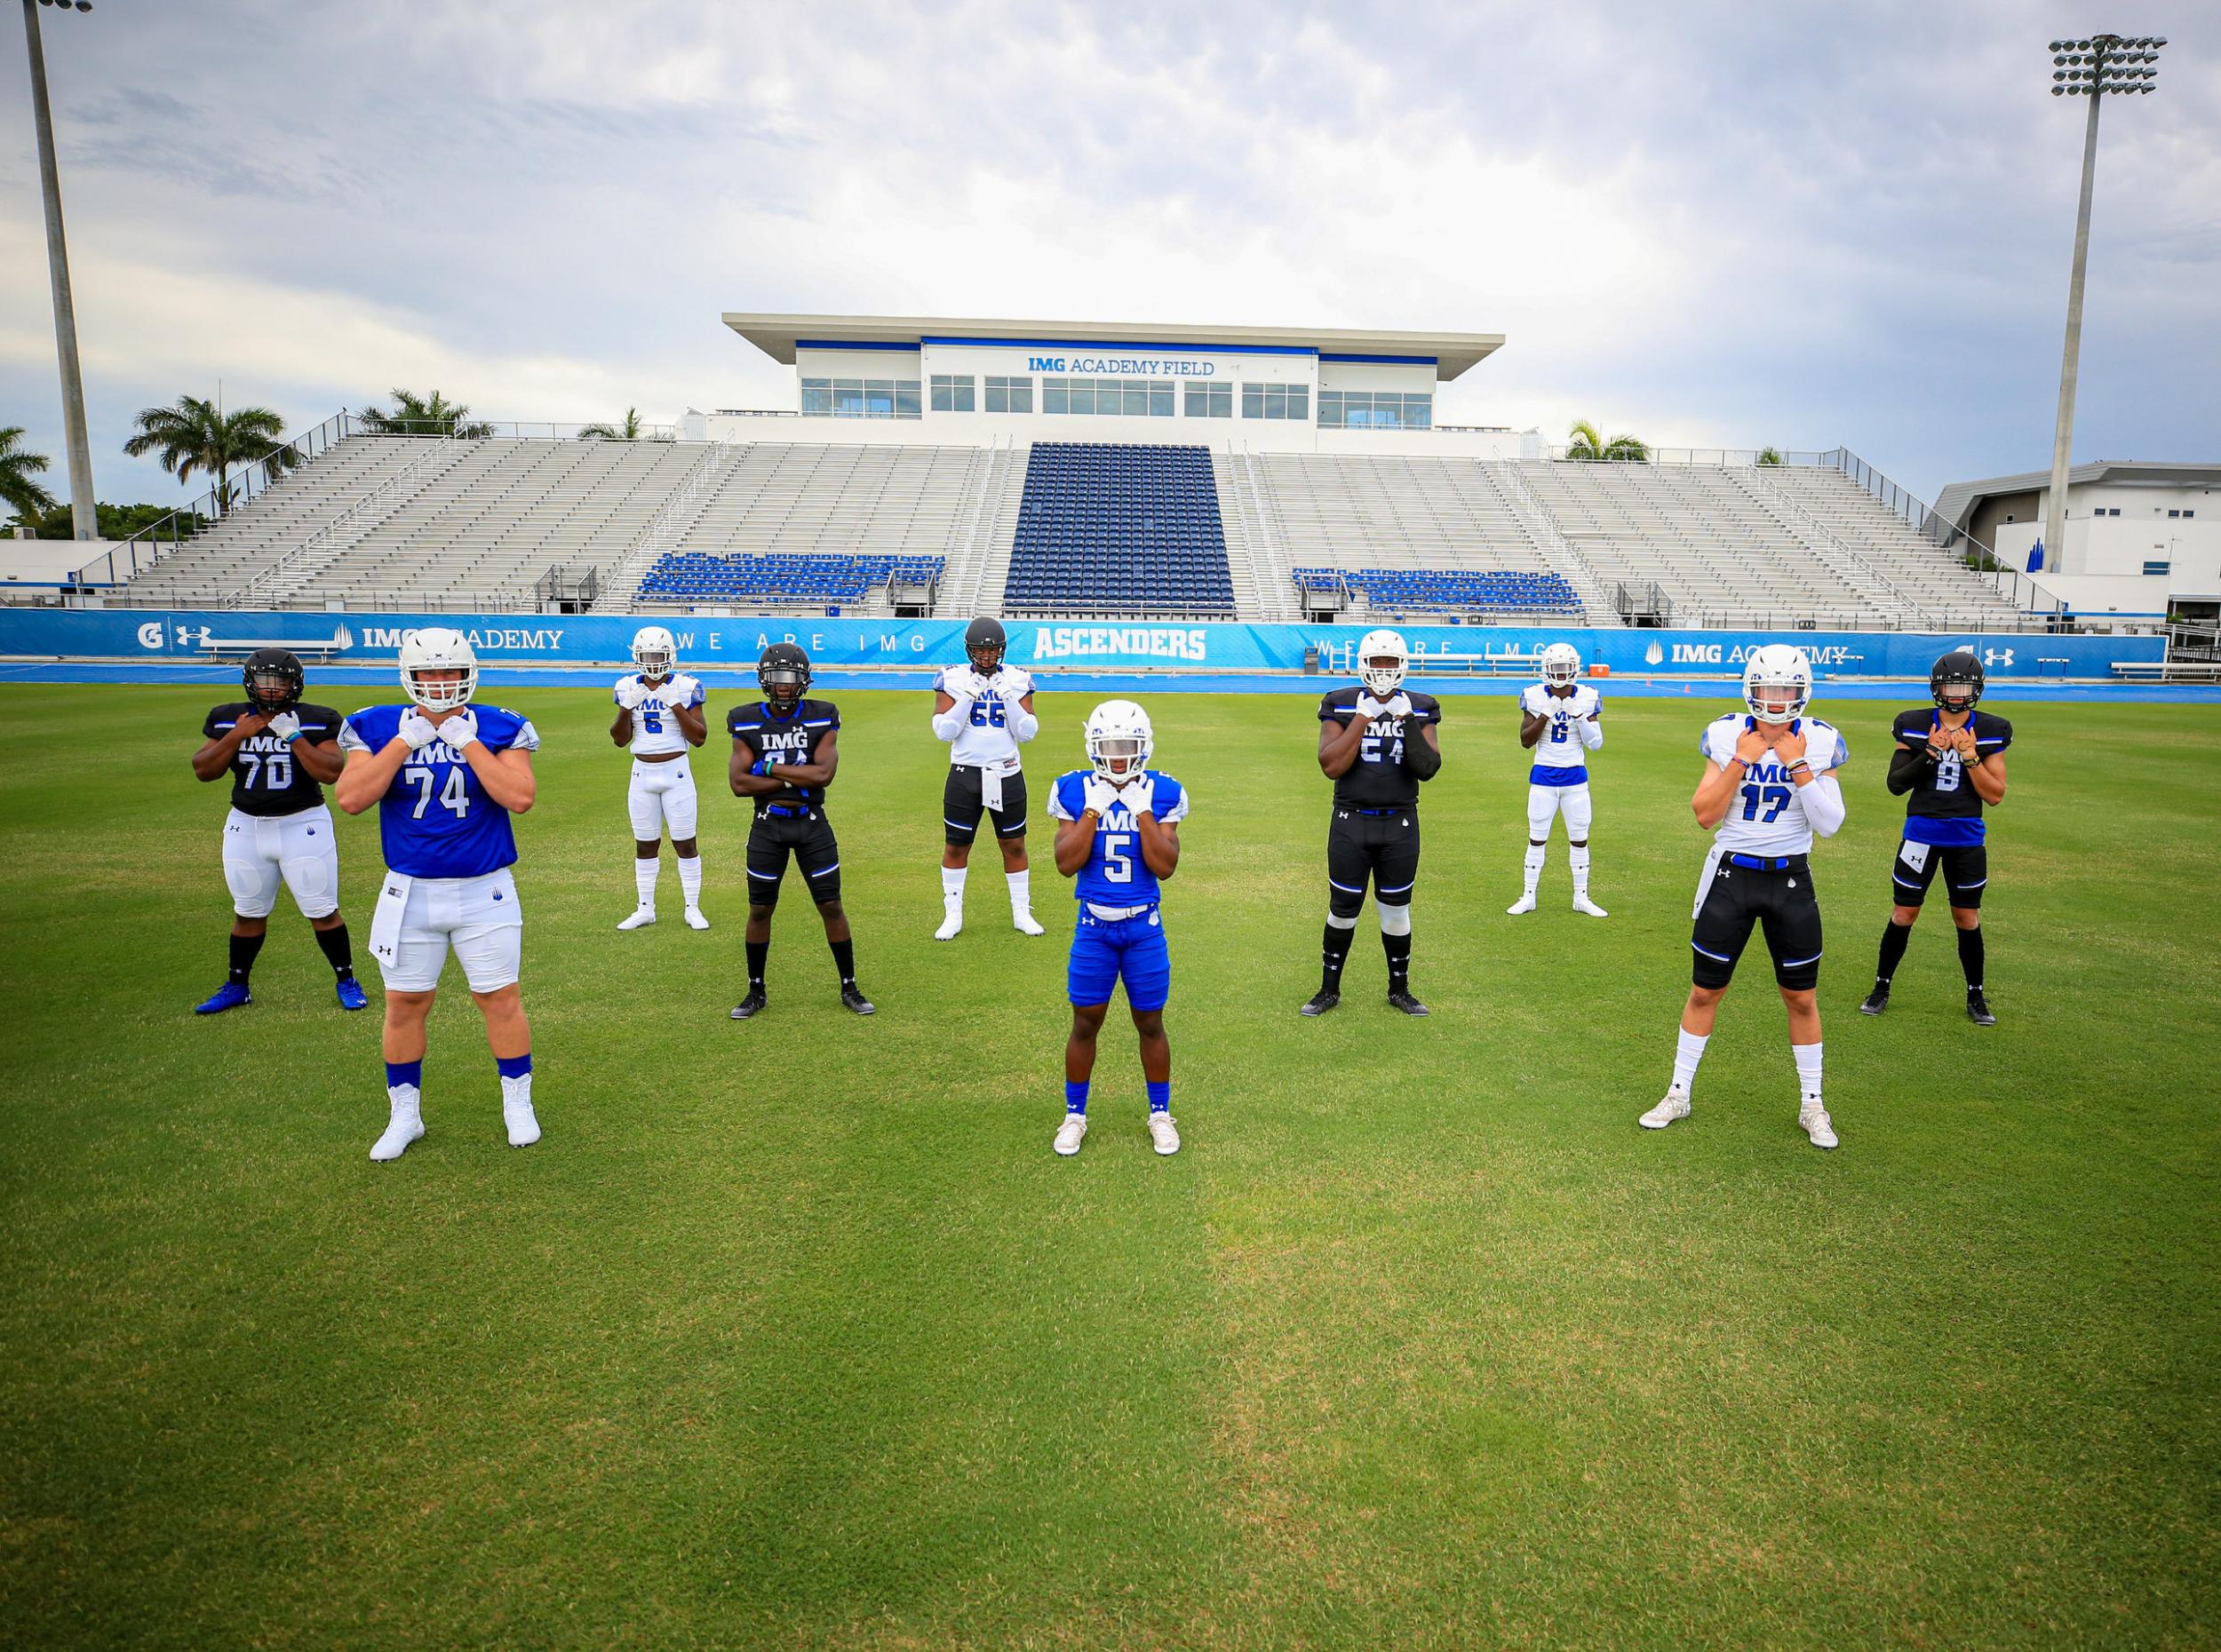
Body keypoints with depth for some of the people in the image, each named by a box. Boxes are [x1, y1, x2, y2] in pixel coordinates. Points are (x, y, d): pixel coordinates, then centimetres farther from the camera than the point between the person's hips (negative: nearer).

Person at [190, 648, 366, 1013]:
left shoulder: (316, 721, -8)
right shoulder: (227, 720, 2)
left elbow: (332, 772, -17)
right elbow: (203, 771, -2)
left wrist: (294, 737, -24)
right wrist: (236, 736, -14)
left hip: (304, 825, -3)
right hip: (246, 827, 3)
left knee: (323, 912, 1)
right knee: (248, 913, 15)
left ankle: (346, 980, 17)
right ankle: (236, 987, 30)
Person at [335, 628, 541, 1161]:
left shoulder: (496, 729, -6)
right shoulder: (382, 728, -2)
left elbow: (520, 798, -20)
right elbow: (350, 799, -15)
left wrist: (467, 742, -19)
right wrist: (405, 741, -17)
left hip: (485, 893, -1)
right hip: (410, 893, 2)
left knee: (500, 998, 6)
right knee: (405, 1003, 10)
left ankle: (518, 1104, 24)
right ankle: (404, 1114, 28)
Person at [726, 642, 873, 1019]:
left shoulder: (822, 718, -4)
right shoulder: (746, 722, -2)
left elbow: (824, 774, -17)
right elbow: (740, 784, -12)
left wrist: (770, 767, -14)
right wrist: (798, 779, -15)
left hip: (812, 823, -1)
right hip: (768, 825, 1)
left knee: (831, 906, 3)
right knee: (759, 910, 8)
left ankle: (849, 988, 17)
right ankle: (756, 992, 23)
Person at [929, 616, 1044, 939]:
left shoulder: (1017, 680, 0)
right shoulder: (953, 679, -4)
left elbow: (1027, 733, -5)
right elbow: (944, 732, -11)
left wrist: (1008, 698, -15)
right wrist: (968, 697, -17)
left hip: (1007, 775, 1)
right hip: (965, 775, -1)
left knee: (1014, 845, 9)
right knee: (957, 845, 7)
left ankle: (1022, 913, 22)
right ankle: (952, 916, 20)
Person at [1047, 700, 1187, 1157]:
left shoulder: (1161, 793, -5)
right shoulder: (1075, 791, -5)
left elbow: (1165, 867, -12)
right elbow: (1066, 863, -12)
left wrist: (1143, 811, -18)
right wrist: (1093, 810, -17)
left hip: (1144, 926, 0)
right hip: (1094, 925, 0)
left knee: (1150, 1023, 11)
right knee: (1085, 1023, 9)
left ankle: (1160, 1114, 29)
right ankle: (1074, 1115, 27)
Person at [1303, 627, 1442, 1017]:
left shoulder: (1420, 709, 0)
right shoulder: (1341, 706, -5)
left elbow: (1427, 769, -10)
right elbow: (1331, 766, -16)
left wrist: (1407, 720, -20)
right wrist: (1363, 718, -20)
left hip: (1400, 825, 1)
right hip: (1350, 823, -1)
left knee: (1396, 911, 11)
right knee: (1342, 910, 8)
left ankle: (1399, 990, 28)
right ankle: (1329, 989, 24)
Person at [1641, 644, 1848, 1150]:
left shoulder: (1819, 742, -5)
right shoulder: (1728, 736, -6)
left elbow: (1829, 825, -12)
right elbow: (1704, 815, -10)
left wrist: (1799, 766, -19)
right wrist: (1741, 761, -18)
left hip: (1790, 879, 0)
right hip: (1731, 875, 0)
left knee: (1801, 997, 8)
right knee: (1705, 991, 7)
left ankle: (1812, 1104, 25)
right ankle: (1679, 1093, 21)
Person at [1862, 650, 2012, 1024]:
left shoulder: (1990, 731, -2)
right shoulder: (1915, 725, -3)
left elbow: (1995, 795, -5)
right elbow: (1895, 784, -6)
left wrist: (1970, 755, -17)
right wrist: (1930, 752, -18)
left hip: (1967, 837, 1)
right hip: (1921, 831, -1)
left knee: (1967, 919, 10)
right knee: (1903, 914, 5)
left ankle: (1976, 996, 25)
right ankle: (1881, 987, 19)